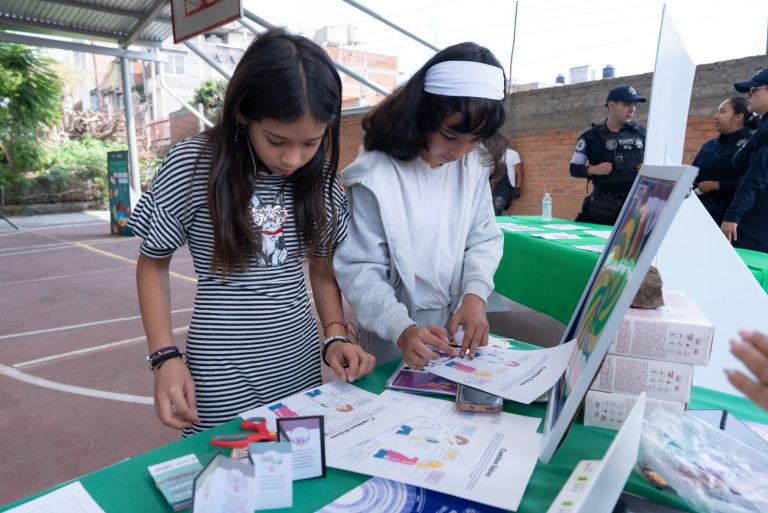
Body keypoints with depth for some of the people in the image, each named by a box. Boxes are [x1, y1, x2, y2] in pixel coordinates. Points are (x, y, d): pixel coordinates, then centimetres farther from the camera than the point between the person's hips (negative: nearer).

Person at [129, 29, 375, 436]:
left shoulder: (319, 176, -2)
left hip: (301, 362, 4)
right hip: (224, 373, -3)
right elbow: (153, 264, -1)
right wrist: (165, 356, -12)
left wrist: (336, 337, -6)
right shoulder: (192, 165, -12)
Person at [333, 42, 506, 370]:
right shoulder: (374, 176, -20)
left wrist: (475, 295, -17)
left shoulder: (474, 165, -4)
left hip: (459, 325, 5)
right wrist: (402, 329, -31)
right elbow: (359, 270, -19)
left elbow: (483, 239, 1)